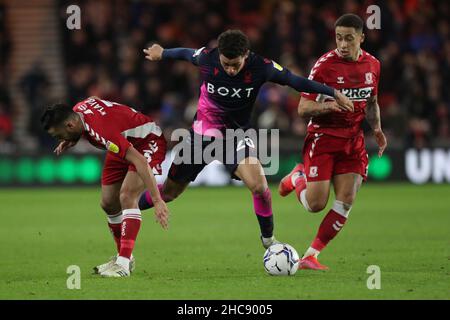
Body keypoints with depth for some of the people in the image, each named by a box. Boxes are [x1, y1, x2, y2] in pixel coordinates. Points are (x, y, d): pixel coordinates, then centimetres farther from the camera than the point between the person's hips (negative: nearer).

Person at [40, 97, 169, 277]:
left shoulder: (101, 129, -38)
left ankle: (123, 264, -30)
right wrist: (70, 141, -2)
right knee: (108, 204, 7)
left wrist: (157, 200, -44)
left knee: (127, 196, -27)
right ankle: (124, 257, 24)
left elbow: (140, 161, -41)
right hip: (127, 144, 10)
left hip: (149, 142, -10)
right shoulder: (78, 109, -13)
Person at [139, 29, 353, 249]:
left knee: (258, 185, -26)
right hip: (204, 131, 1)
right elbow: (184, 53, 3)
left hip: (237, 132, -1)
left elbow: (296, 81, -10)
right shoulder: (206, 59, -19)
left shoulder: (261, 67, -21)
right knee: (169, 192, 7)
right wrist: (161, 53, 22)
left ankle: (268, 239, -3)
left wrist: (334, 93, -7)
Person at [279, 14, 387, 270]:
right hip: (323, 137, -4)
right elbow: (303, 109, -12)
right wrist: (329, 105, -30)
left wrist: (377, 129, 3)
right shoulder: (325, 65, -13)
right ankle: (297, 178, 27)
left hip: (353, 141, 4)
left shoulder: (373, 65, 4)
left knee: (347, 201, -10)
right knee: (316, 205, -8)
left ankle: (311, 256, -1)